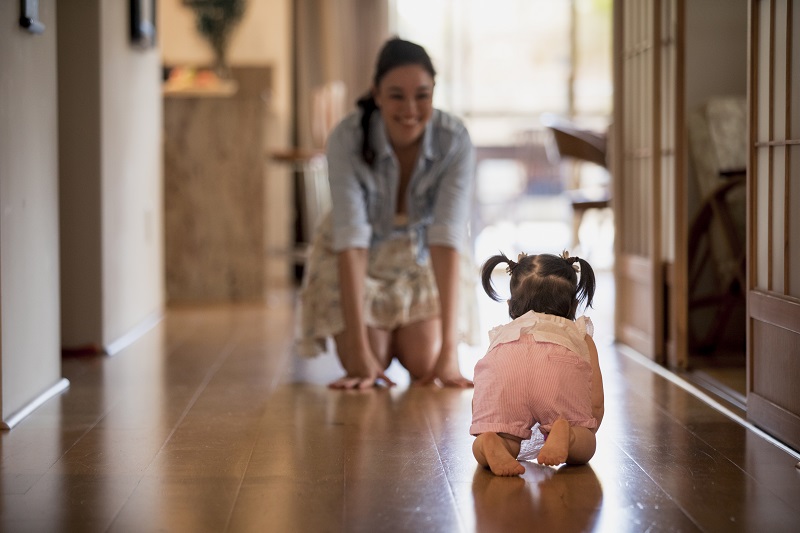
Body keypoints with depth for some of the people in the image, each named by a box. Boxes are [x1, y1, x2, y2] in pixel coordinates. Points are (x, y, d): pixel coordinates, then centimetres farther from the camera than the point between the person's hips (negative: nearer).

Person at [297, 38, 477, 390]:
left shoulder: (455, 141, -29)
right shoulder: (347, 139, -32)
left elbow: (448, 238, -35)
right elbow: (351, 240, -35)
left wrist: (448, 351, -41)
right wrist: (360, 352, -40)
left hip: (422, 259, 1)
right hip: (356, 265, -1)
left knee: (423, 365, -10)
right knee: (370, 366, -11)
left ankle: (404, 335, 26)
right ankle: (376, 341, 24)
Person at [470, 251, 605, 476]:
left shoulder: (501, 334, 45)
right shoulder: (579, 334, 43)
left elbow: (477, 404, 38)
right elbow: (596, 404, 31)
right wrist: (583, 437, 49)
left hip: (502, 365, 1)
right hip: (561, 363, -1)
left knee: (506, 441, 10)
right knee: (582, 451, 9)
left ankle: (491, 442, -23)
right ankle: (564, 432, -23)